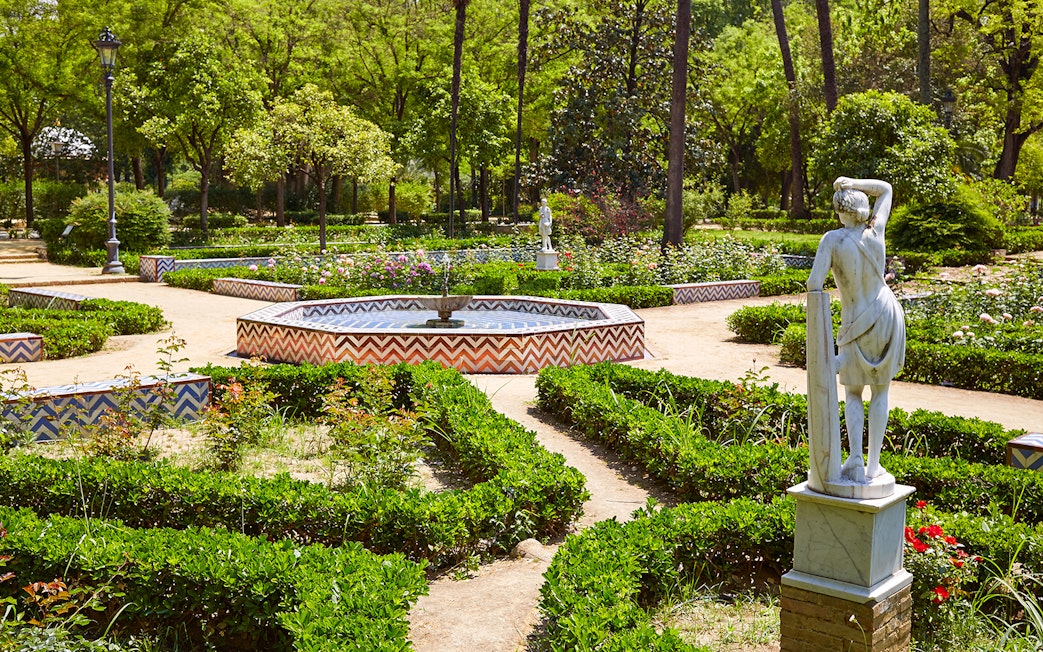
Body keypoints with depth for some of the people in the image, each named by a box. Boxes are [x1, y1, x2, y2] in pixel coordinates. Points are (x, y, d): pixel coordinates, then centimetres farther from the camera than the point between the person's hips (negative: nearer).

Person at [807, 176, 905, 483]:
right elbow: (885, 189, 10)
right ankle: (873, 465, 13)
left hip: (858, 323, -3)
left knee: (852, 394, 13)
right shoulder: (875, 231, -7)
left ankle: (855, 463, -1)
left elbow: (814, 283, -25)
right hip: (888, 314, 3)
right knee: (880, 392, 13)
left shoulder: (832, 239, -18)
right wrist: (851, 182, -4)